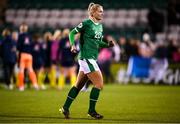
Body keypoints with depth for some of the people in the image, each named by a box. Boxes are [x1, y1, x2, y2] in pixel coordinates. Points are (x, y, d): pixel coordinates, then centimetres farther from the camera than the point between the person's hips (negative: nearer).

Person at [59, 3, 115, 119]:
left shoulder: (100, 26, 13)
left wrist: (108, 44, 4)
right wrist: (73, 45, -18)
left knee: (79, 85, 13)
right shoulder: (86, 23, -9)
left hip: (93, 58, 8)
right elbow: (72, 33, -3)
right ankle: (91, 110, 1)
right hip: (86, 57, -8)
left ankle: (65, 108, 20)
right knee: (99, 83, -9)